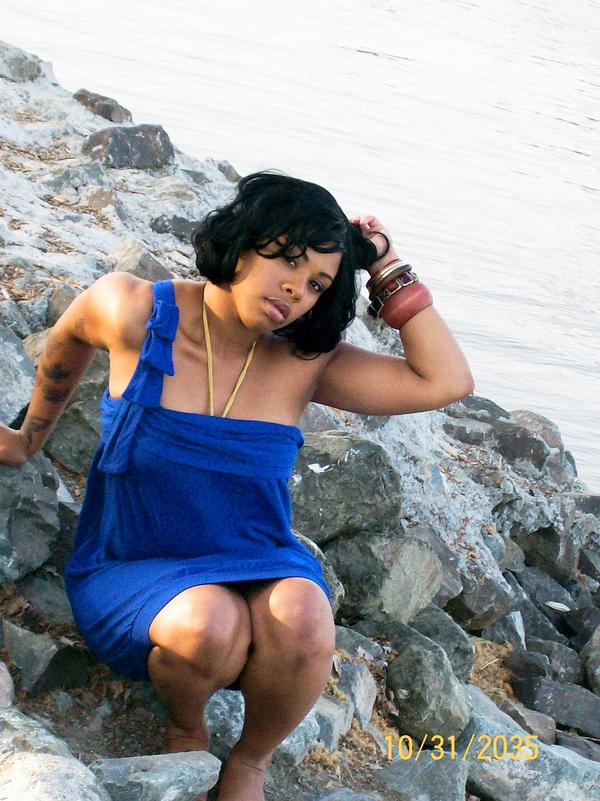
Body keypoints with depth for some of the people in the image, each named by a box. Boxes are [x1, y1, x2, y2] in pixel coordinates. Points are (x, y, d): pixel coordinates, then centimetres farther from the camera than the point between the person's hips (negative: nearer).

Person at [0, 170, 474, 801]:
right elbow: (67, 340, 14)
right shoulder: (134, 312, -10)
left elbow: (446, 381, -11)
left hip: (258, 567, 2)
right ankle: (185, 729, 1)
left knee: (300, 616, -34)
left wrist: (389, 272, -10)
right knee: (210, 624, -37)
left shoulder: (305, 362, -5)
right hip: (132, 573, -2)